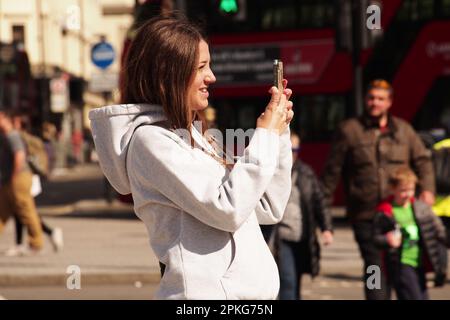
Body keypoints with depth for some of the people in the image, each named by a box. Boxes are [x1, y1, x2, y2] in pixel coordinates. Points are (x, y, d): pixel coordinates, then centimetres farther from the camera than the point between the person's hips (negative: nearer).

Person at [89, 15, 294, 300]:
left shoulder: (194, 137, 15)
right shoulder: (151, 140, -10)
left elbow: (269, 210, 16)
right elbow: (228, 209, -18)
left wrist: (279, 133, 9)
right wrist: (265, 135, -11)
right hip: (206, 291, -8)